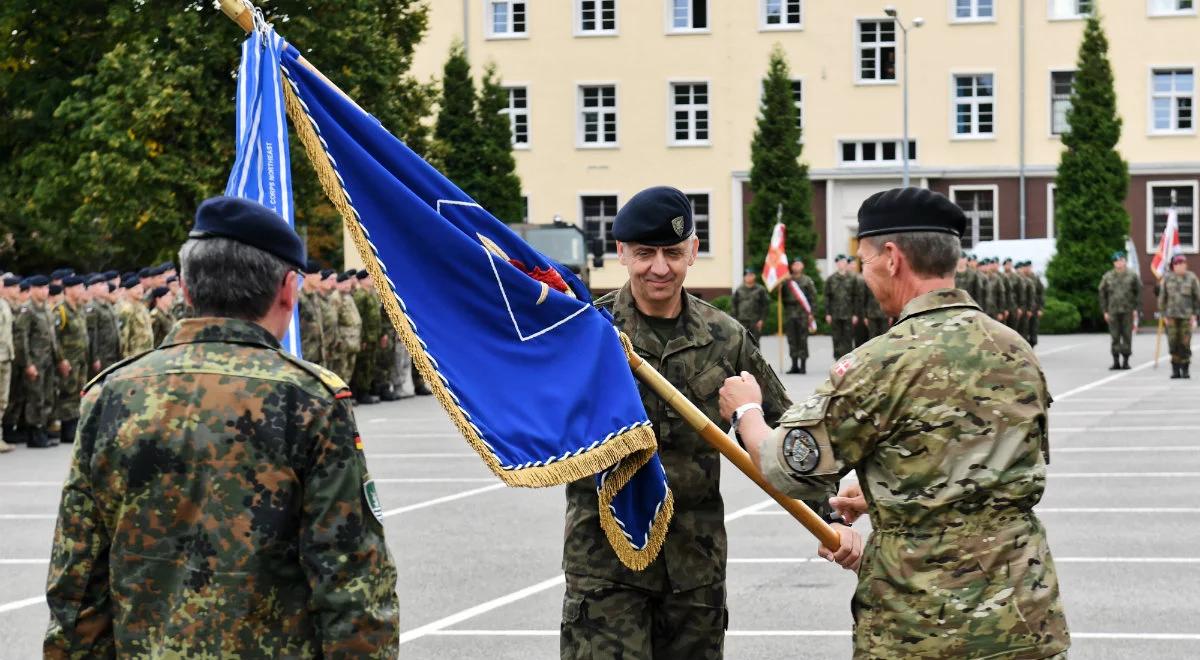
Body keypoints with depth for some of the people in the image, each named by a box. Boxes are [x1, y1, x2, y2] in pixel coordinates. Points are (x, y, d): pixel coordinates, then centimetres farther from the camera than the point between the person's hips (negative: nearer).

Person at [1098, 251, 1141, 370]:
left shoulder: (1132, 276, 4)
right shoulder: (1108, 277, 6)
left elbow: (1138, 292, 6)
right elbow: (1102, 294, 9)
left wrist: (1135, 308, 0)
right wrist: (1105, 311, 4)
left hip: (1128, 311, -1)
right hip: (1113, 311, 1)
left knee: (1127, 337, 0)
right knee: (1115, 337, 1)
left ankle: (1126, 361, 6)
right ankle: (1116, 362, 6)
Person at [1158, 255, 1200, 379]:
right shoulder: (1167, 279, 5)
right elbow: (1162, 297, 8)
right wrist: (1164, 315, 3)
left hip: (1186, 315, -1)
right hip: (1172, 315, 1)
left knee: (1185, 343, -5)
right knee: (1173, 342, -2)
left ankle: (1185, 370, 4)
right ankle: (1175, 370, 4)